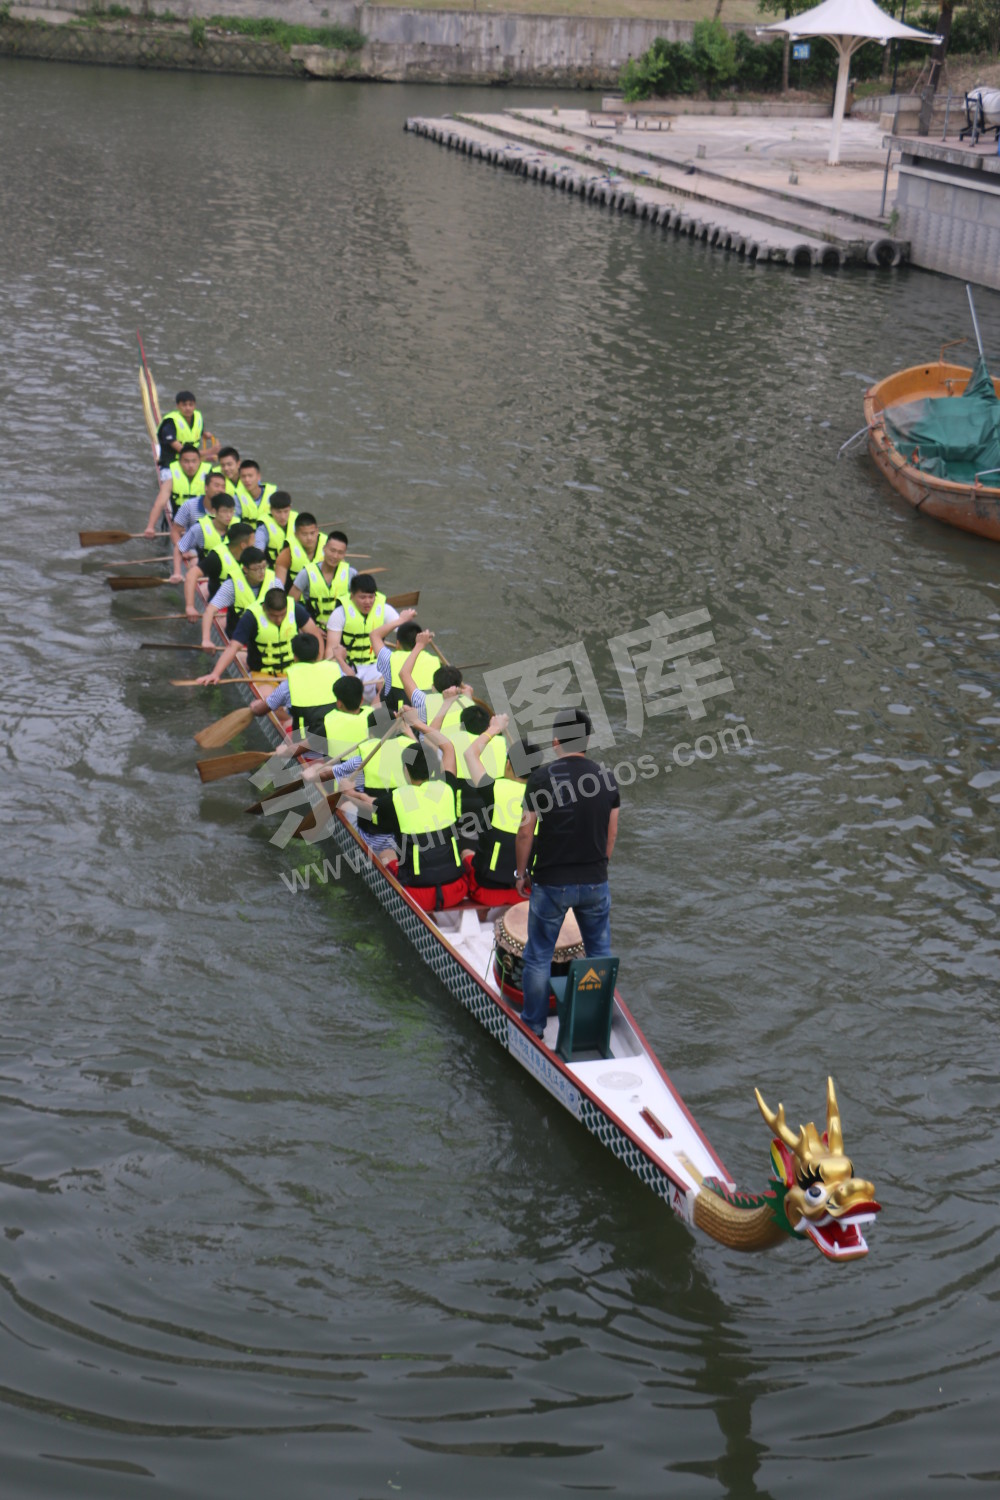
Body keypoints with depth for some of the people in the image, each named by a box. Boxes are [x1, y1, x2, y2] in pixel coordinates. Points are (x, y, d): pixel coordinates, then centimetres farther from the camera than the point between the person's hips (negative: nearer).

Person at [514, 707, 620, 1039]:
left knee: (539, 957, 11)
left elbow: (526, 830, -9)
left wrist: (521, 872, 4)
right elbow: (611, 832, 7)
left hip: (551, 883, -3)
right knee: (600, 953, 18)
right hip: (595, 882, 3)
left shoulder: (543, 776, -11)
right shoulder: (606, 776, 0)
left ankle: (534, 1025, 19)